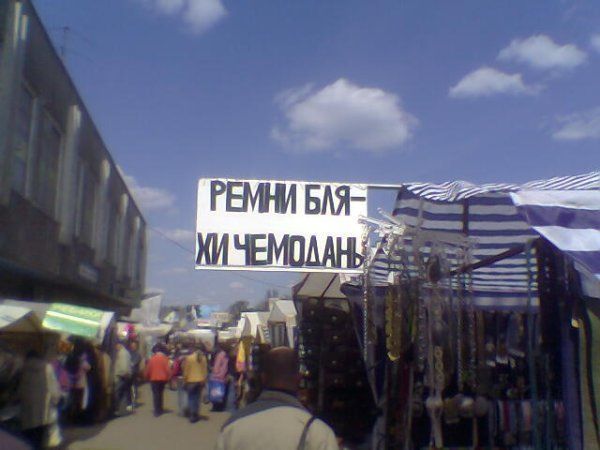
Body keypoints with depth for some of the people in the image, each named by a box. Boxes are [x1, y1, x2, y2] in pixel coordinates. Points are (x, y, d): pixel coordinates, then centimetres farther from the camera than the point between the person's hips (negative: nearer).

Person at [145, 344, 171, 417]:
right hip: (163, 379, 1)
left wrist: (147, 377, 16)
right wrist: (168, 377, 5)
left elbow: (148, 369, 0)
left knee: (155, 394, 2)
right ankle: (160, 409, 24)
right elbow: (168, 369, -9)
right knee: (160, 393, 17)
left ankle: (157, 411, -5)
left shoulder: (152, 358, -4)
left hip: (154, 379, -1)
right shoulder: (165, 358, -7)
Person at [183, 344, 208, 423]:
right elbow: (205, 371, 4)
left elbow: (186, 371, -5)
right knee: (197, 398, 13)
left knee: (191, 398, 4)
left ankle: (192, 415, -3)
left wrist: (185, 380, 5)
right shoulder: (203, 358, 0)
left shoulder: (189, 358, -8)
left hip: (191, 381, -3)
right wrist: (204, 381, 13)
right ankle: (196, 415, 15)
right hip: (200, 381, 3)